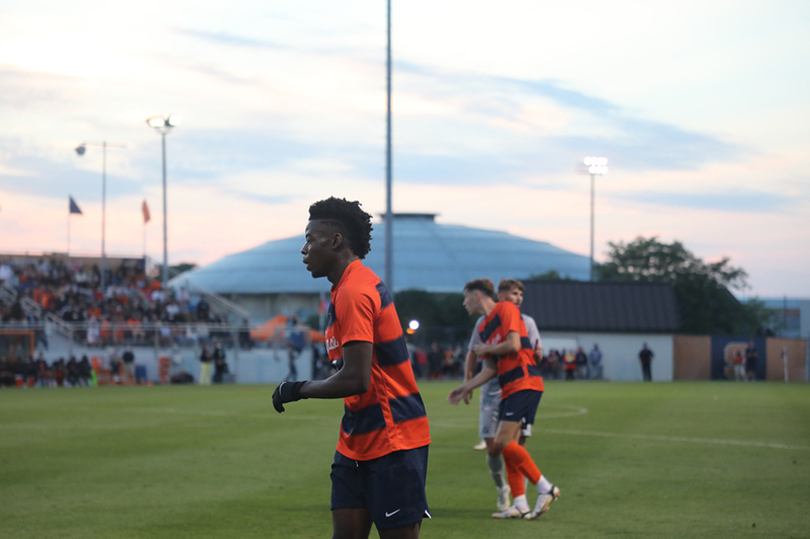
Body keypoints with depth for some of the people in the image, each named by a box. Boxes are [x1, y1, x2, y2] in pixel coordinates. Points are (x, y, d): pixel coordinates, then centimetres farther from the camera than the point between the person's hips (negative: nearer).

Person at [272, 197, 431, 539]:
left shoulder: (353, 293, -18)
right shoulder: (352, 288, 15)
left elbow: (355, 380, -24)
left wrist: (298, 390, -10)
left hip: (392, 443, -10)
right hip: (357, 442, 10)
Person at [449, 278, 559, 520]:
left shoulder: (506, 309, -5)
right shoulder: (483, 327, 20)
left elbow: (513, 345, -18)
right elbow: (490, 369, 22)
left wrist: (485, 349, -3)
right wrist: (465, 388, 21)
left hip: (524, 383, -9)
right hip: (508, 389, 9)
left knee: (503, 442, -18)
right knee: (508, 447, 5)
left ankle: (545, 488, -11)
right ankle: (520, 505, 6)